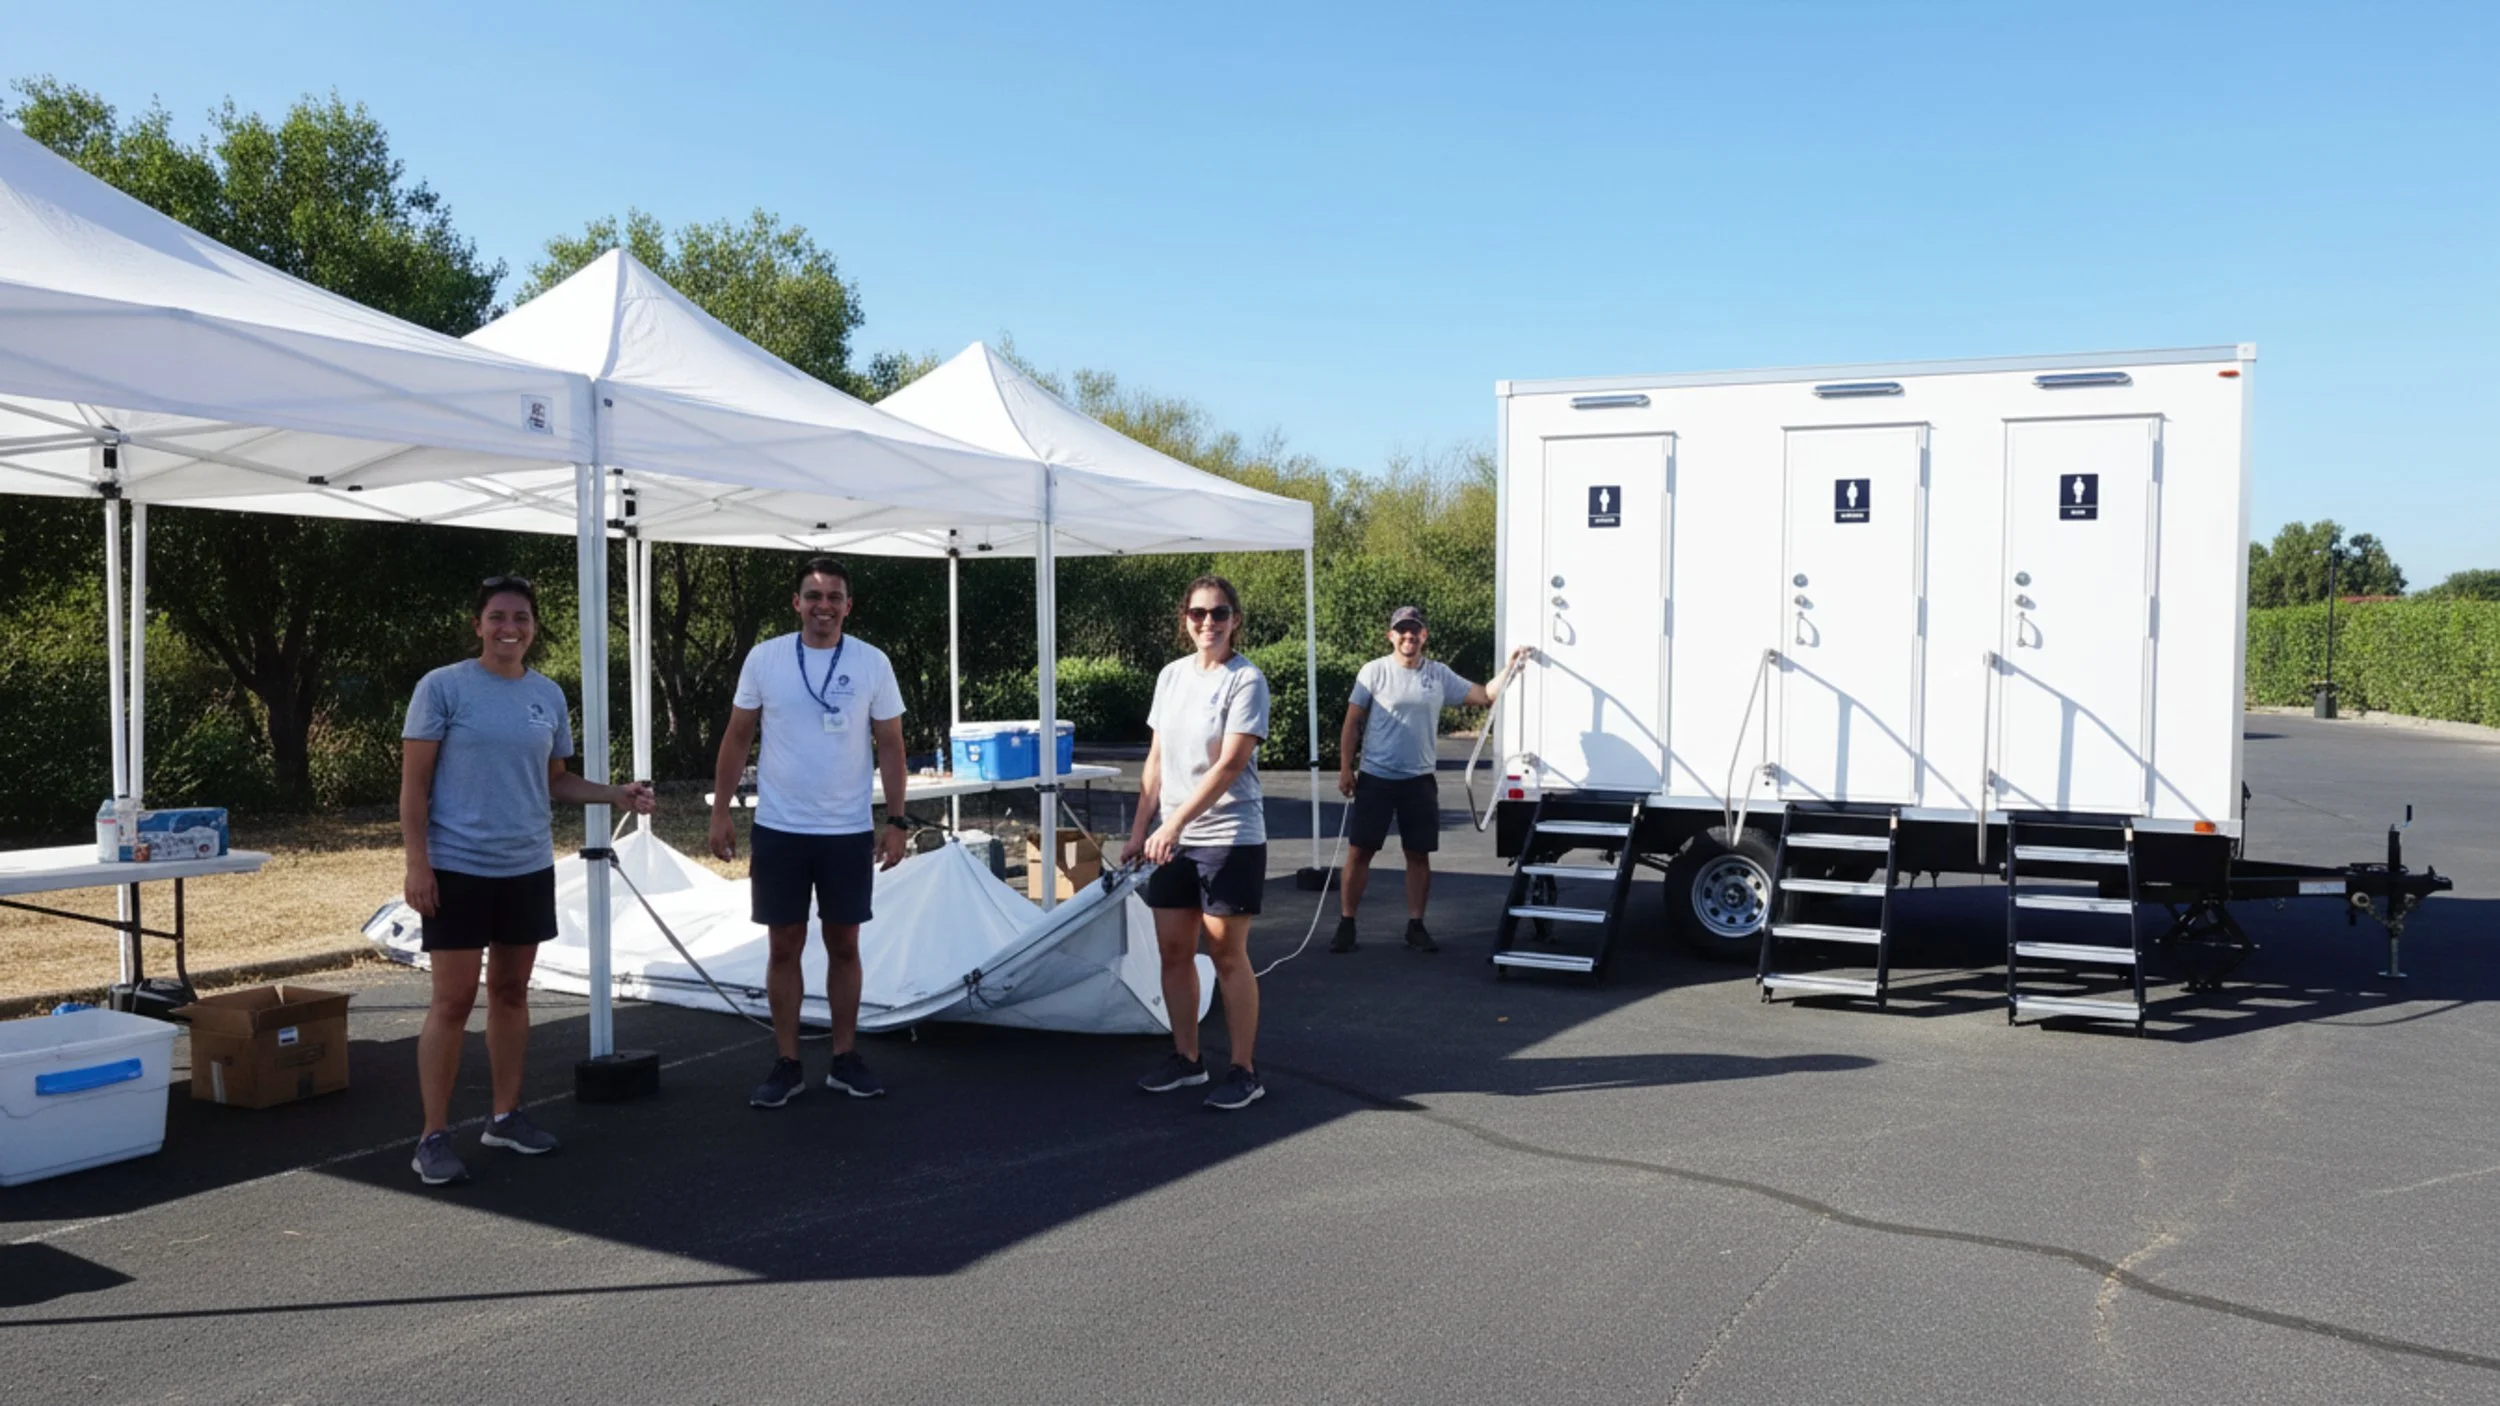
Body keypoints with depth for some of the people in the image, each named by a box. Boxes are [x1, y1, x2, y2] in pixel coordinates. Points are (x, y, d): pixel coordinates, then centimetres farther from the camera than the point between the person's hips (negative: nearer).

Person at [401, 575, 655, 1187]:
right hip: (458, 868, -5)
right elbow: (414, 785, -8)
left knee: (512, 991, 13)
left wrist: (617, 794, 0)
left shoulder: (548, 695, 7)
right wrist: (417, 864, -14)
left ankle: (505, 1116, 25)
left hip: (529, 868, 5)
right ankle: (434, 1136, 7)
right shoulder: (443, 687, -8)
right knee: (453, 1000, -2)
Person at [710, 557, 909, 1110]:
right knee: (784, 947, 6)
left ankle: (844, 1059, 20)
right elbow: (737, 738, 4)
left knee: (844, 945, 9)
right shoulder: (764, 658, -2)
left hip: (849, 832, 0)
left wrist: (896, 820, -3)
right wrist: (720, 812, 0)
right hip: (779, 830, 0)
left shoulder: (873, 663, -2)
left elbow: (890, 746, 2)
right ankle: (787, 1065, 16)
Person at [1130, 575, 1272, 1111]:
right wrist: (1141, 829, 9)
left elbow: (1230, 765, -18)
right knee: (1173, 950, 10)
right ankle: (1186, 1057, 25)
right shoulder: (1171, 675, 8)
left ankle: (1245, 1070, 10)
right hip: (1171, 838, 6)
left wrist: (1175, 824, -21)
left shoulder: (1246, 680, -11)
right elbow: (1157, 759, 13)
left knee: (1228, 954, 0)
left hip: (1230, 838, -6)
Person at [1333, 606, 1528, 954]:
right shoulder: (1374, 671, -4)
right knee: (1359, 851, 0)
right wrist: (1345, 768, -7)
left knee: (1419, 855, 7)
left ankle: (1415, 926, 17)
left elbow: (1485, 696, 5)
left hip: (1419, 780, 3)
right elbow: (1352, 723, -2)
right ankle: (1346, 925, 9)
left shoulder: (1440, 675, 4)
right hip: (1375, 778, -3)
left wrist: (1511, 667, -6)